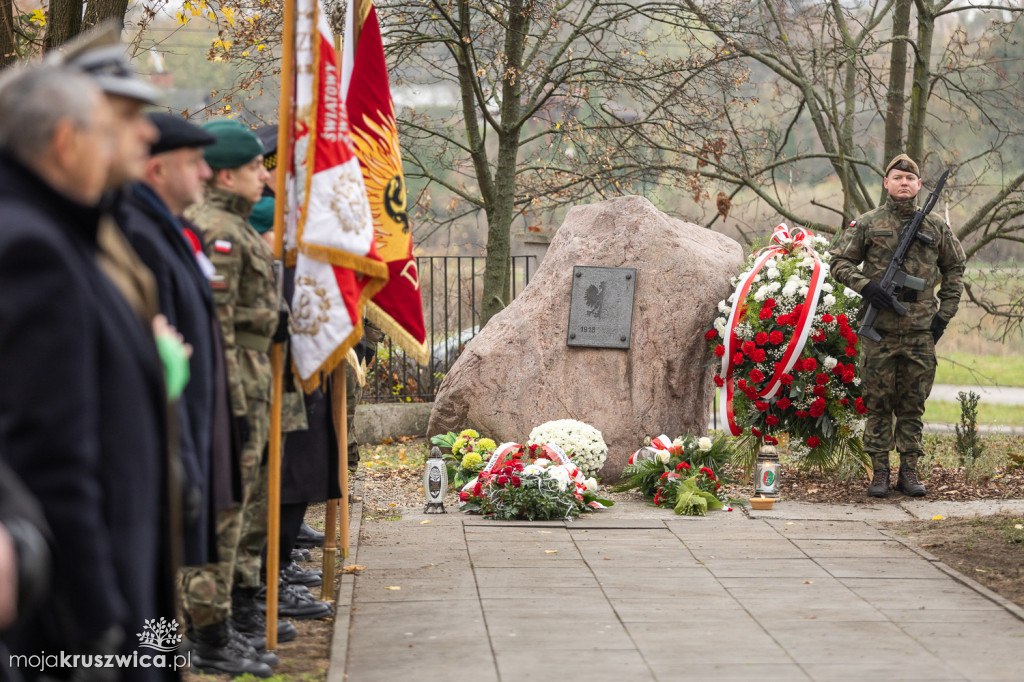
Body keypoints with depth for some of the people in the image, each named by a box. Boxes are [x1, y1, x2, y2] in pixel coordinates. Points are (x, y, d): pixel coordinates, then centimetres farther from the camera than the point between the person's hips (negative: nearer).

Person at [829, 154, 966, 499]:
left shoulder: (936, 227, 9)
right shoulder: (866, 224, 3)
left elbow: (955, 268, 18)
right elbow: (839, 261, 5)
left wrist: (945, 312, 9)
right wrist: (865, 285, -12)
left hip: (921, 330, 2)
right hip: (879, 330, -2)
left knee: (913, 405, 7)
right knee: (878, 403, 2)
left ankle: (909, 470, 15)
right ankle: (879, 472, 8)